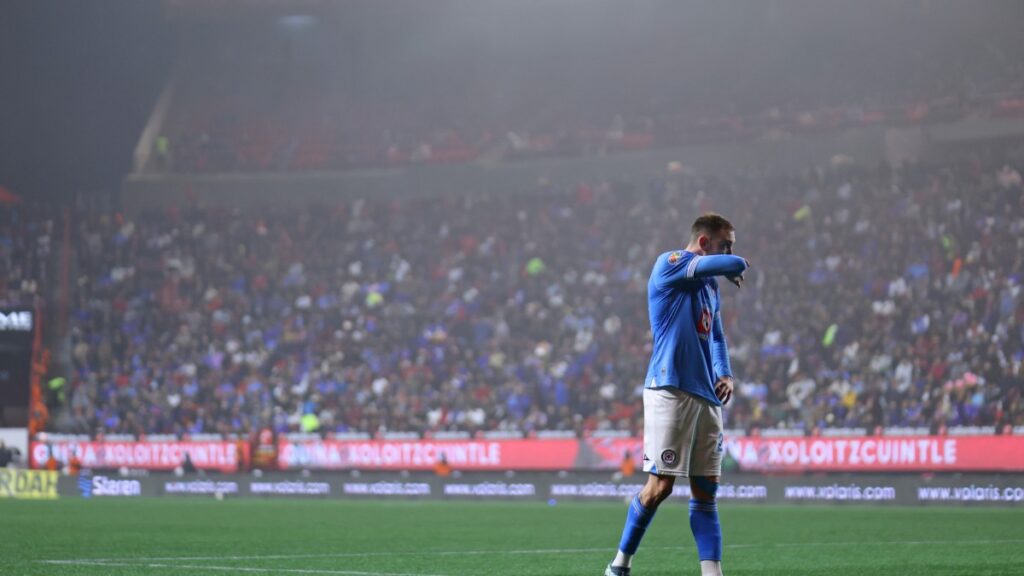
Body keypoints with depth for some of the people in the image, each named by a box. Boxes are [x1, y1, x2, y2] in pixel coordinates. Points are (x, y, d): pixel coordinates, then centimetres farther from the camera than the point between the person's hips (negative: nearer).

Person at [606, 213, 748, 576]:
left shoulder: (710, 285, 21)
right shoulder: (670, 264, -5)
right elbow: (736, 265, -16)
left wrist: (724, 374, 11)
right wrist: (734, 269, 8)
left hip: (706, 397, 8)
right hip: (671, 391, -8)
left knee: (706, 492, 3)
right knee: (661, 485, -10)